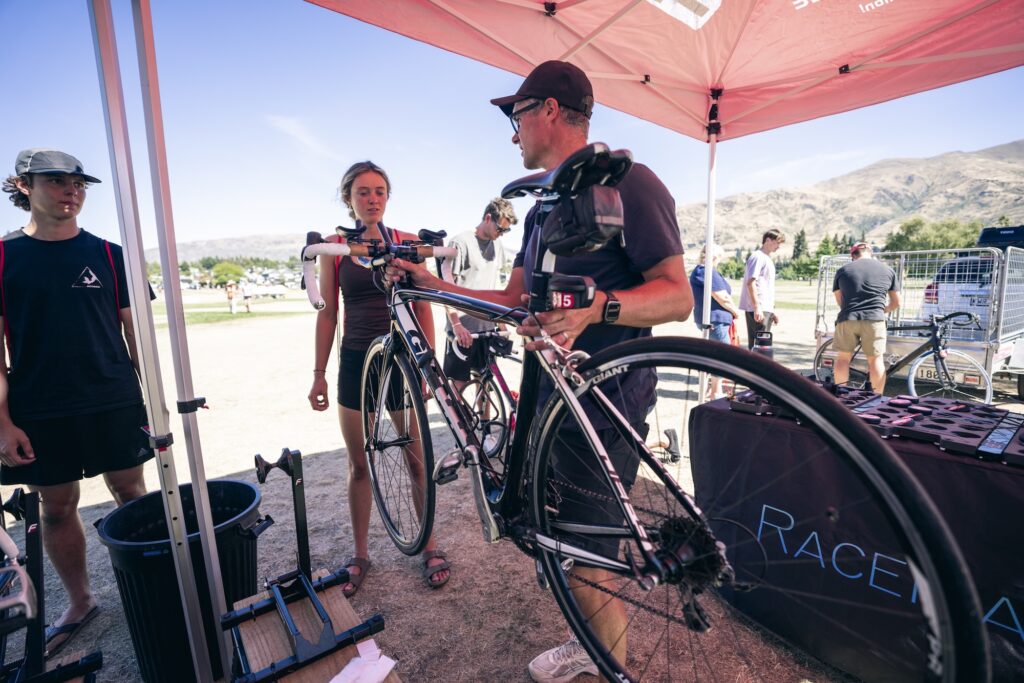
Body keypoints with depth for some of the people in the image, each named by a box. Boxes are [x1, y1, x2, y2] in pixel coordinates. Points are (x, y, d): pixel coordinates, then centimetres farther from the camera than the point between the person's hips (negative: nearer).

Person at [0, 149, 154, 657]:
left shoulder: (108, 254, 3)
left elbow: (133, 330, 4)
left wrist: (152, 396, 1)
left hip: (114, 403, 0)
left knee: (131, 493, 7)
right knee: (57, 506, 11)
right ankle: (79, 602, 29)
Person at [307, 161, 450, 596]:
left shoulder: (407, 243, 0)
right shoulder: (335, 247, 3)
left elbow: (423, 309, 1)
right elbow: (327, 313, 5)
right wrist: (319, 373, 3)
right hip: (356, 363, 1)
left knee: (417, 459, 6)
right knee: (359, 464, 11)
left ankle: (430, 546, 26)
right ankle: (360, 554, 30)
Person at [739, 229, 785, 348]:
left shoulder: (768, 259, 22)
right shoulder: (758, 257, -7)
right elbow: (750, 283, -17)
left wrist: (772, 311, 23)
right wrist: (757, 308, -24)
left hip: (766, 309, 10)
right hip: (758, 309, -10)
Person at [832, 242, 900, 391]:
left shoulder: (842, 270, 11)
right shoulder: (887, 270, 13)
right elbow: (896, 303, 19)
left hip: (847, 319, 0)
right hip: (874, 320, 0)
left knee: (843, 357, 11)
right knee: (876, 359, 7)